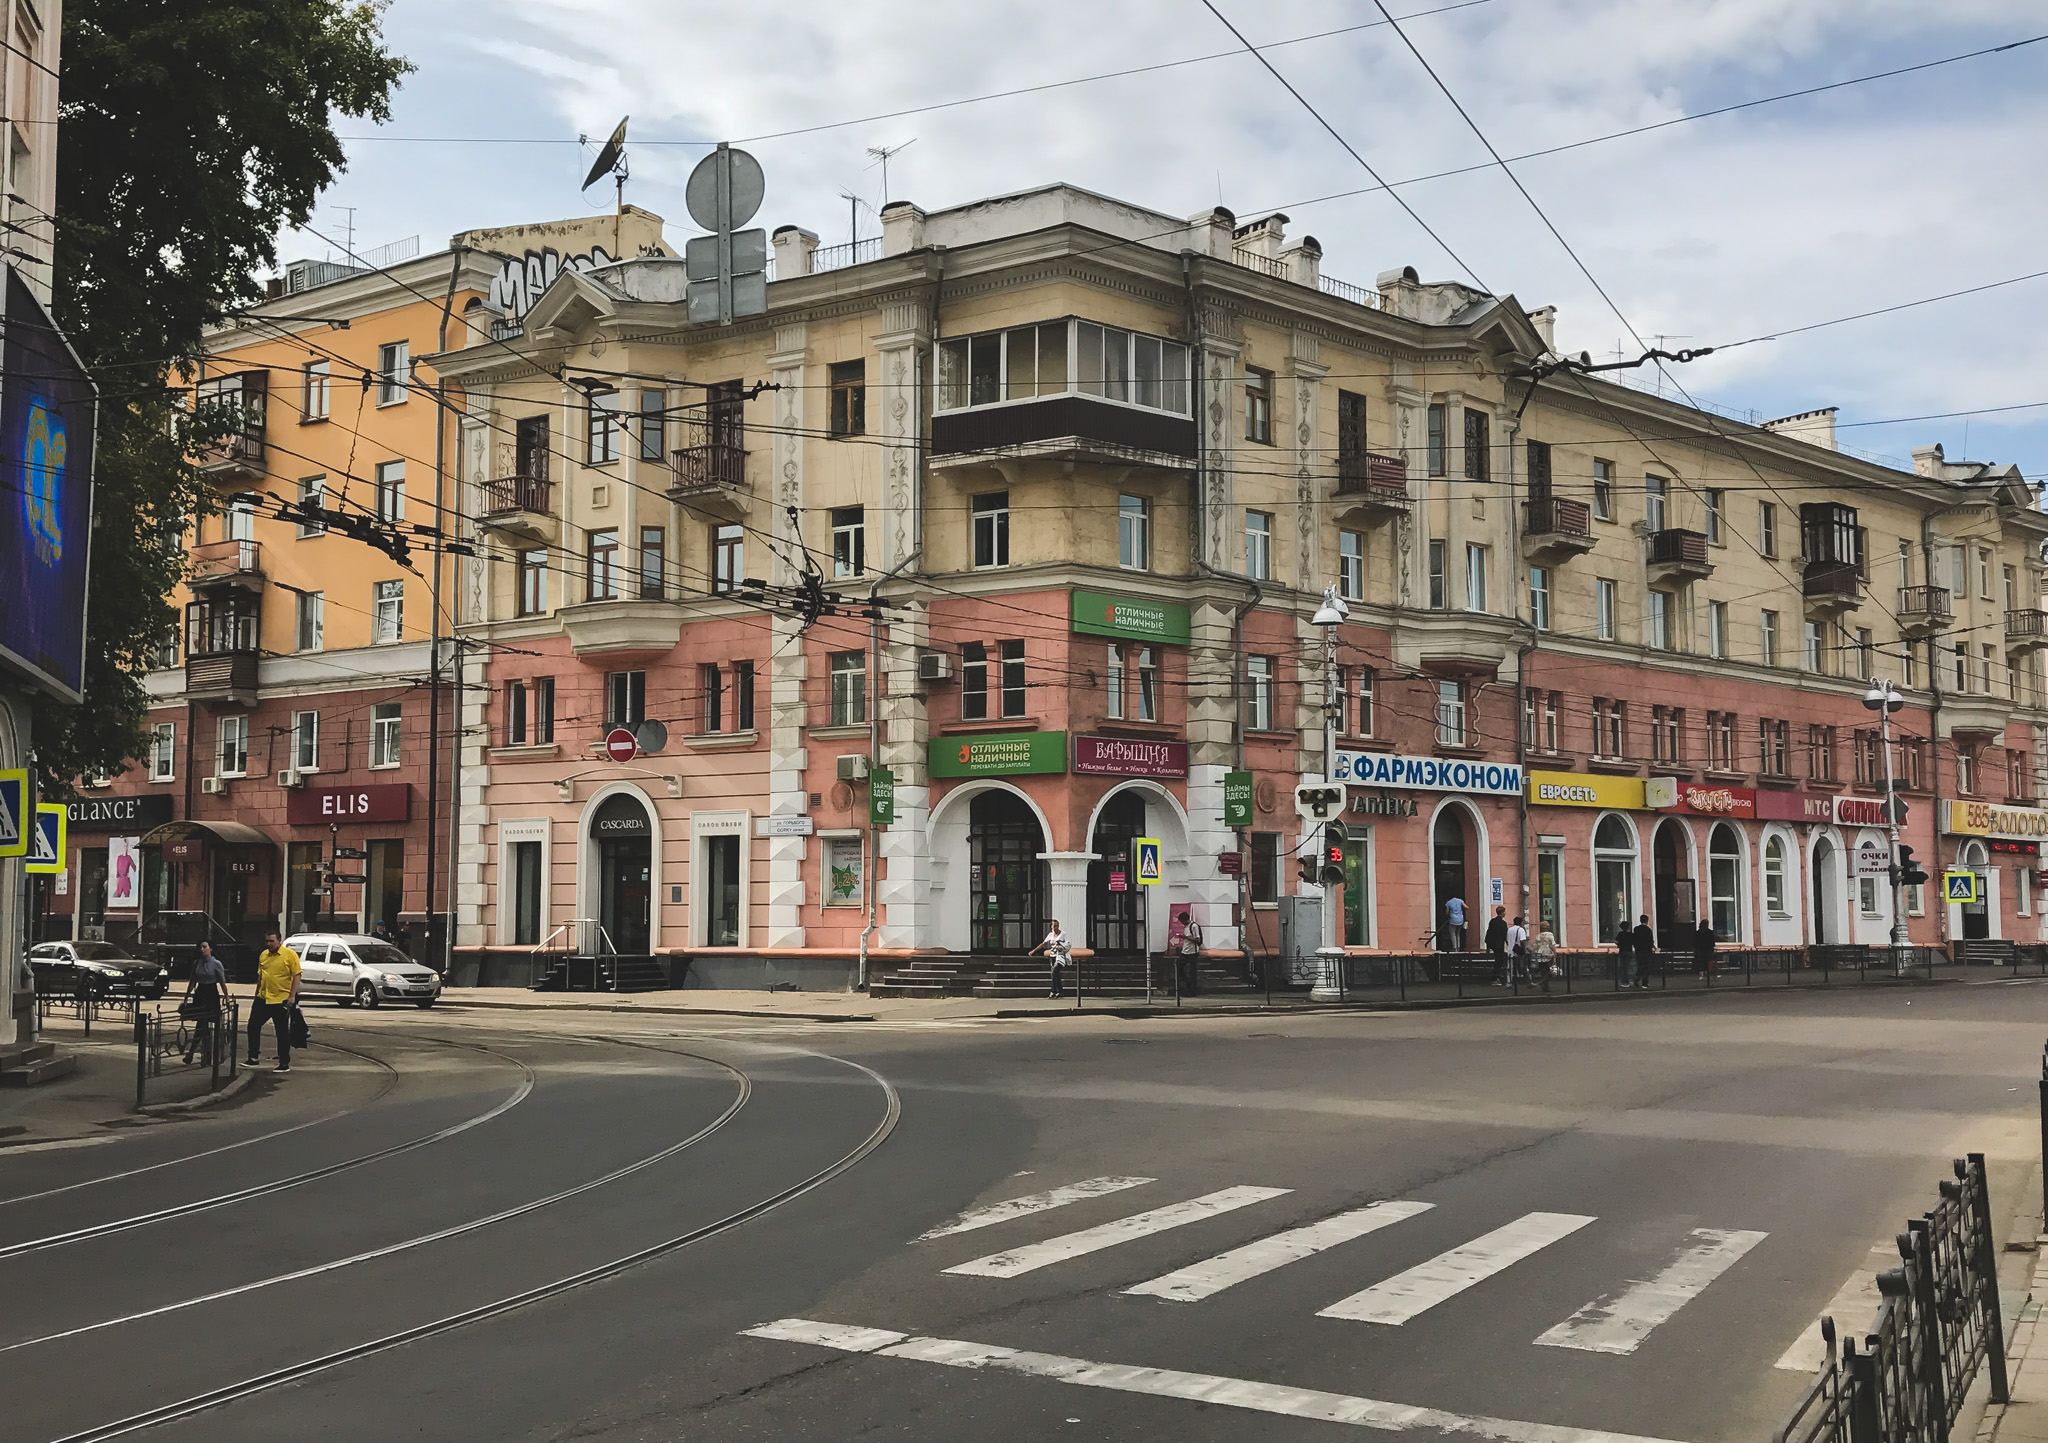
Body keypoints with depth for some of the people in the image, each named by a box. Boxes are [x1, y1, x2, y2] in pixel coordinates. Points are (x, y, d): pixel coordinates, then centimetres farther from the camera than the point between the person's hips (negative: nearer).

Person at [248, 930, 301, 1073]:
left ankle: (284, 1064, 10)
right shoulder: (263, 955, 10)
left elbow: (296, 976, -11)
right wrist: (257, 995, 21)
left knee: (282, 1033, 2)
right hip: (263, 999, 6)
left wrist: (292, 996, -17)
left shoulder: (290, 955, -9)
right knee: (253, 1026, 7)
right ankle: (253, 1058, 19)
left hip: (281, 1000, -6)